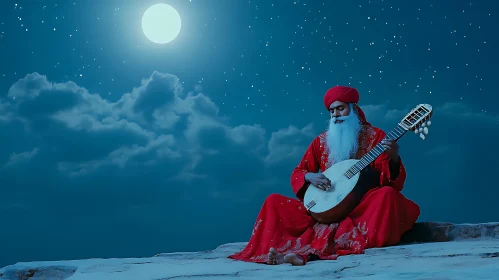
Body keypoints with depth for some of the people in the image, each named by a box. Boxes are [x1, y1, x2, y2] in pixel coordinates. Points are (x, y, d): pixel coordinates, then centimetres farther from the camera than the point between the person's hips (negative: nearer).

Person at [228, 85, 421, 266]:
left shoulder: (375, 136, 2)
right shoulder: (321, 141, 12)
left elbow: (392, 183, -6)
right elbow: (296, 174, 12)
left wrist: (393, 159, -27)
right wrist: (309, 177, -11)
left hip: (363, 206, -3)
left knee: (387, 195, -36)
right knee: (274, 202, -7)